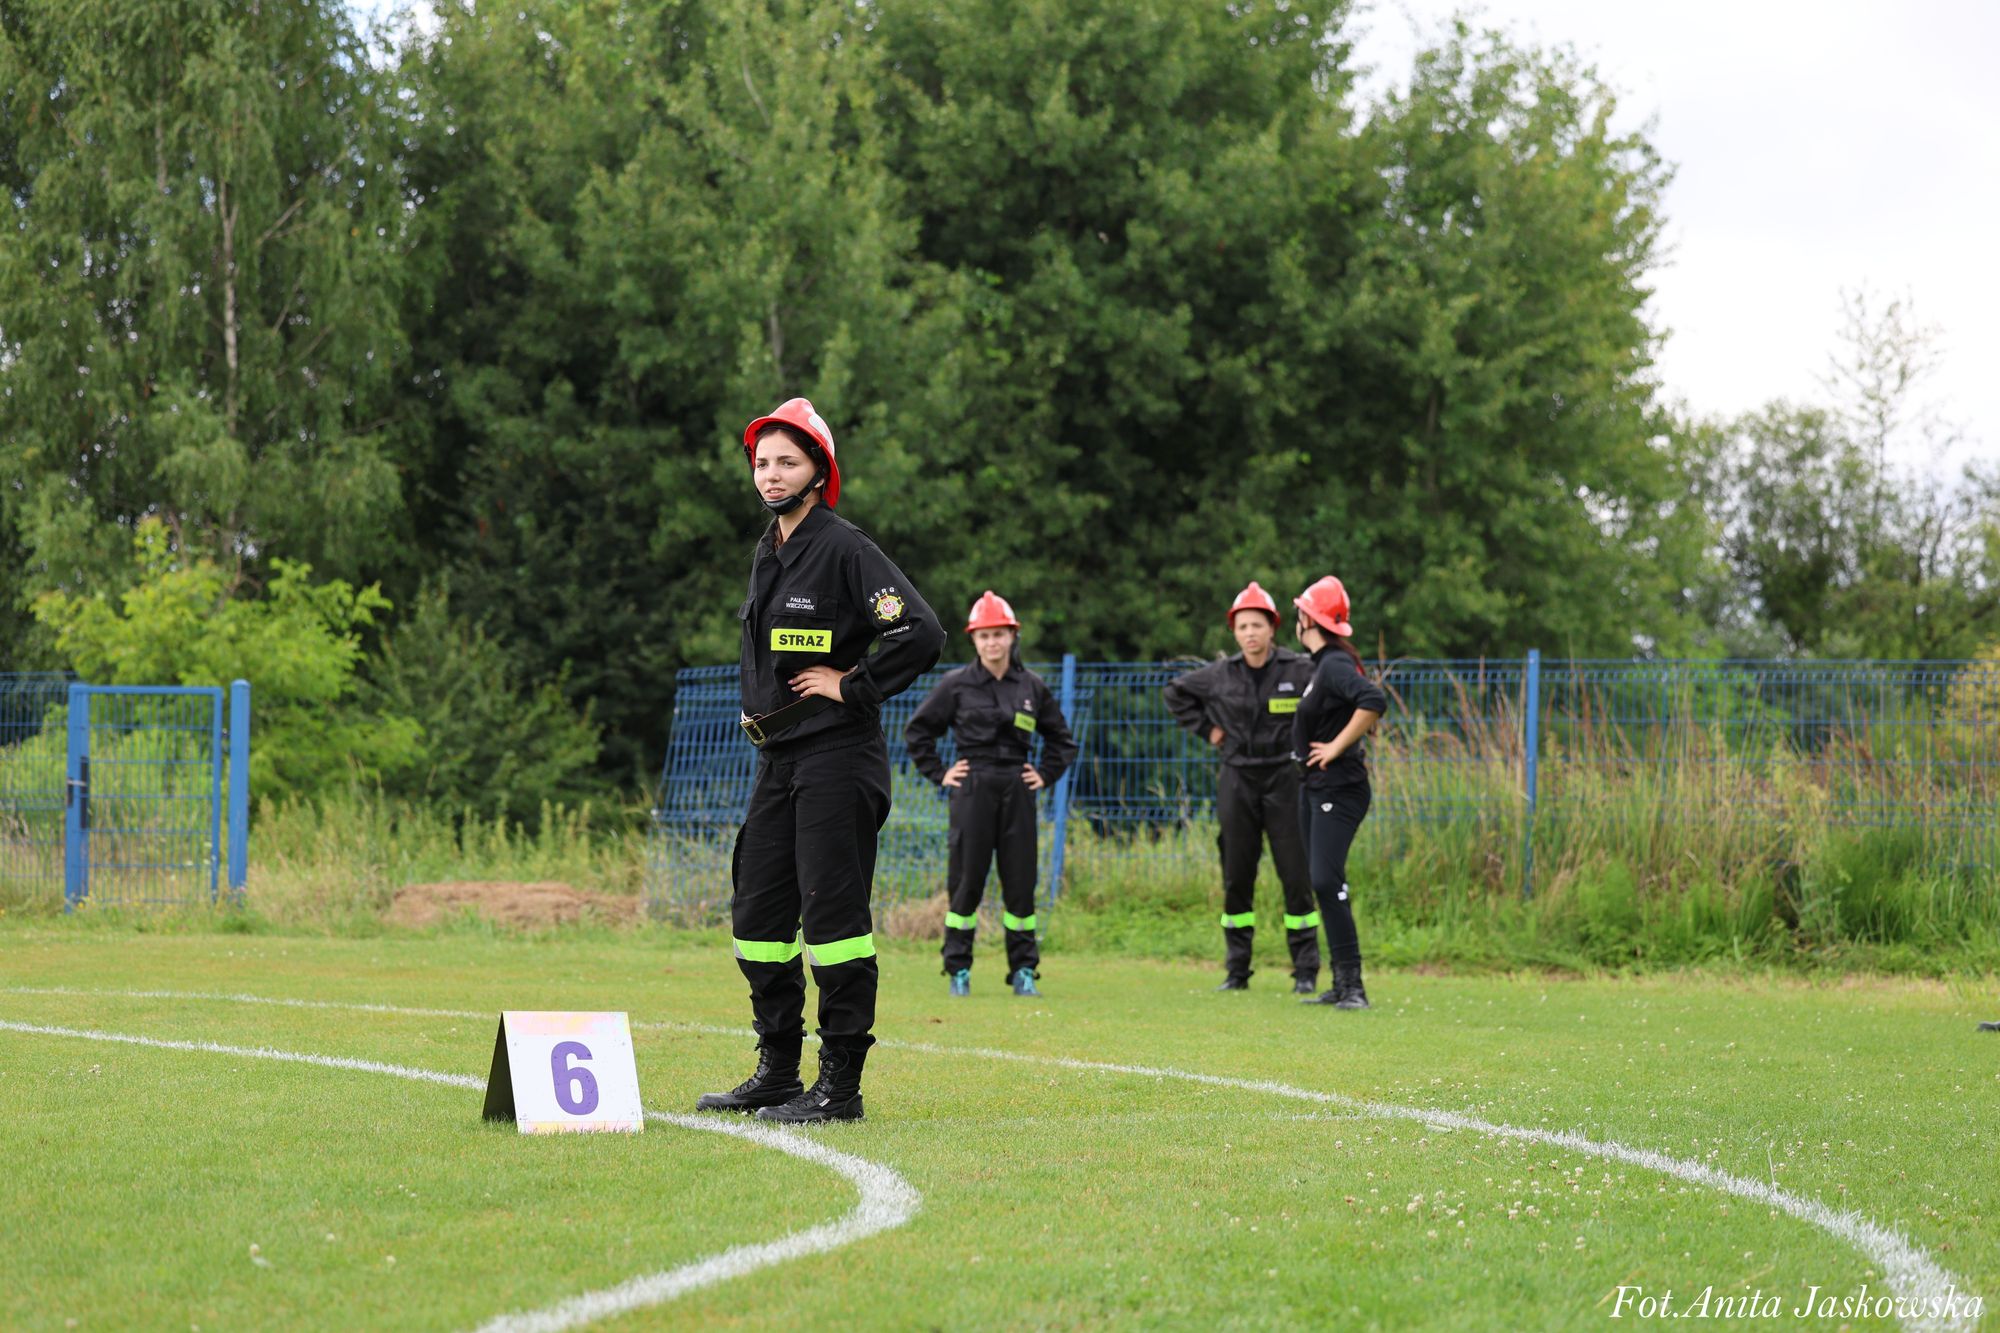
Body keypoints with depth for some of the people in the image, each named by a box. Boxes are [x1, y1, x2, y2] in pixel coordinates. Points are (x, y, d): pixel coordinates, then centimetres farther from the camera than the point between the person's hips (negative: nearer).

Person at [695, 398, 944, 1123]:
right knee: (758, 913, 11)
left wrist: (853, 686, -15)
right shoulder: (767, 554, 15)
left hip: (836, 756, -9)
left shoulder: (844, 548, -11)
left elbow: (920, 634, -21)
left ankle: (841, 1084, -6)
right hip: (776, 758, 9)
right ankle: (776, 1075, 20)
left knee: (832, 914, -9)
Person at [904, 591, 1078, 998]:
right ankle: (958, 971, 5)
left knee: (1020, 880, 1)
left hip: (1017, 790, 2)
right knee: (966, 879, -2)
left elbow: (1061, 740, 19)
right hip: (972, 791, -2)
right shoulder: (956, 685, 0)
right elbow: (917, 732, 9)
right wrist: (939, 774, 2)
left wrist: (1045, 775, 8)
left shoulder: (1032, 687, 7)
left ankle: (1024, 971, 7)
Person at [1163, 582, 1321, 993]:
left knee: (1297, 878, -5)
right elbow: (1176, 692, 21)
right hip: (1237, 782, 3)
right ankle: (1236, 970, 13)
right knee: (1236, 879, 6)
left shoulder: (1301, 670, -6)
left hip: (1284, 779, -3)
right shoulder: (1220, 675, 4)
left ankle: (1306, 971, 1)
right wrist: (1205, 728, 10)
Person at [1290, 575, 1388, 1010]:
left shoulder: (1335, 665, -17)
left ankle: (1353, 985, -17)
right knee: (1321, 883, 11)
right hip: (1314, 788, 11)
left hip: (1338, 789, -11)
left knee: (1326, 881, -17)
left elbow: (1374, 701, -34)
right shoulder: (1321, 663, 14)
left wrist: (1337, 747, -26)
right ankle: (1341, 984, 15)